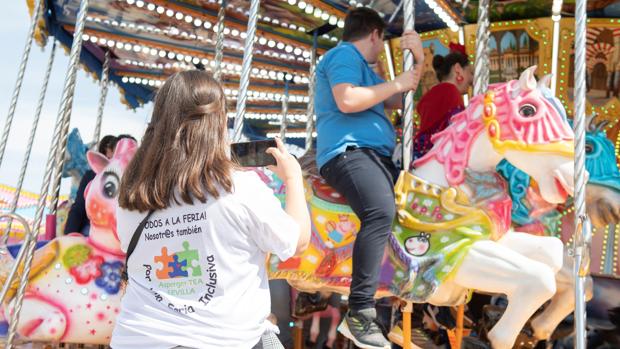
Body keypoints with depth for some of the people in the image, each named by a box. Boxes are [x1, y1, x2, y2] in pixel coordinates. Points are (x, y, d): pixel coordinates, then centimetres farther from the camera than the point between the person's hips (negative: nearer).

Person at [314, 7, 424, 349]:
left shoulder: (362, 66, 28)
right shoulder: (344, 54, -2)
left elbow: (395, 102, 27)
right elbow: (347, 100, -20)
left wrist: (417, 60, 16)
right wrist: (396, 83, -9)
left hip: (377, 155, 11)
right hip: (348, 151, -11)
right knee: (382, 211, -34)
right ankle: (360, 313, -33)